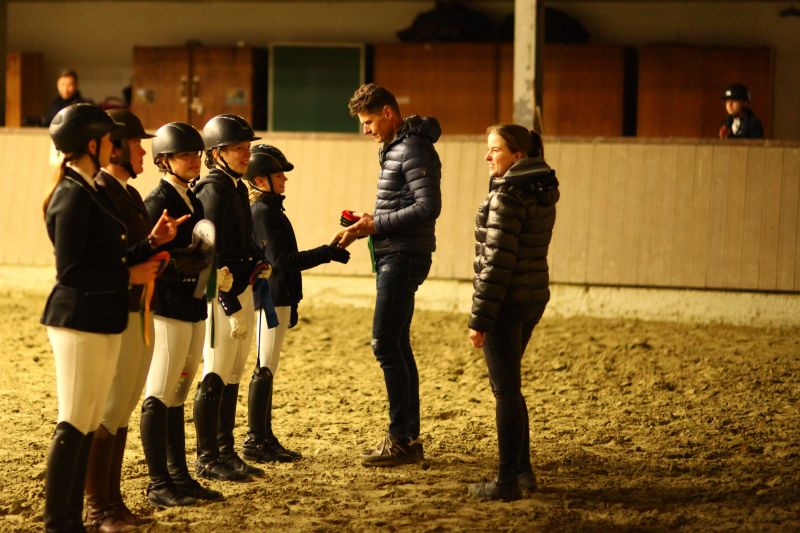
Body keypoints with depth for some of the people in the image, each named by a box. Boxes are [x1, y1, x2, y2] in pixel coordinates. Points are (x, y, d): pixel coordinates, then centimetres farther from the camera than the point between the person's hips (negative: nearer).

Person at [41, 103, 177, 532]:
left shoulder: (89, 192, 14)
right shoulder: (74, 196, -15)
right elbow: (70, 271, -19)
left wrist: (151, 243, 9)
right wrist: (129, 277, -13)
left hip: (100, 323, 10)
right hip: (79, 323, -10)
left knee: (88, 427, 12)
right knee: (73, 427, -6)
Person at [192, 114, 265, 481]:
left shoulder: (237, 188, 15)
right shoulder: (213, 189, -13)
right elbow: (211, 255, -18)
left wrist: (258, 264, 5)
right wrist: (231, 306, -20)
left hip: (242, 290, 10)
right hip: (223, 295, -10)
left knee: (232, 378, 14)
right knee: (216, 377, -4)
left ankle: (226, 452, 21)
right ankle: (207, 458, 2)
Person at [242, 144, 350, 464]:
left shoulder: (270, 209, 16)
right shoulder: (262, 212, -14)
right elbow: (281, 260, -21)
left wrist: (290, 305, 22)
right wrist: (326, 254, -21)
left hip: (278, 298, 10)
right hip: (269, 300, -10)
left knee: (267, 370, 11)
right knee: (265, 369, -7)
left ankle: (265, 438, 16)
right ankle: (255, 441, -5)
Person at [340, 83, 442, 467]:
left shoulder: (414, 149, -14)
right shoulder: (394, 148, 18)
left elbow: (428, 207, -22)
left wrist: (376, 225, -19)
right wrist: (370, 223, 5)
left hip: (404, 256, -11)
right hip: (393, 255, 11)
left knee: (385, 343, -11)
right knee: (397, 346, 11)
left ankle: (401, 439, -8)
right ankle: (409, 438, 15)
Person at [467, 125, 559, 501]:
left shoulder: (507, 195, -16)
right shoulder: (543, 193, 11)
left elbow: (497, 261, -19)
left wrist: (480, 318, -16)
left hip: (507, 301, -9)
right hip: (535, 297, 9)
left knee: (505, 390, -3)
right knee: (509, 386, 19)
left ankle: (507, 482, 1)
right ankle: (522, 470, 25)